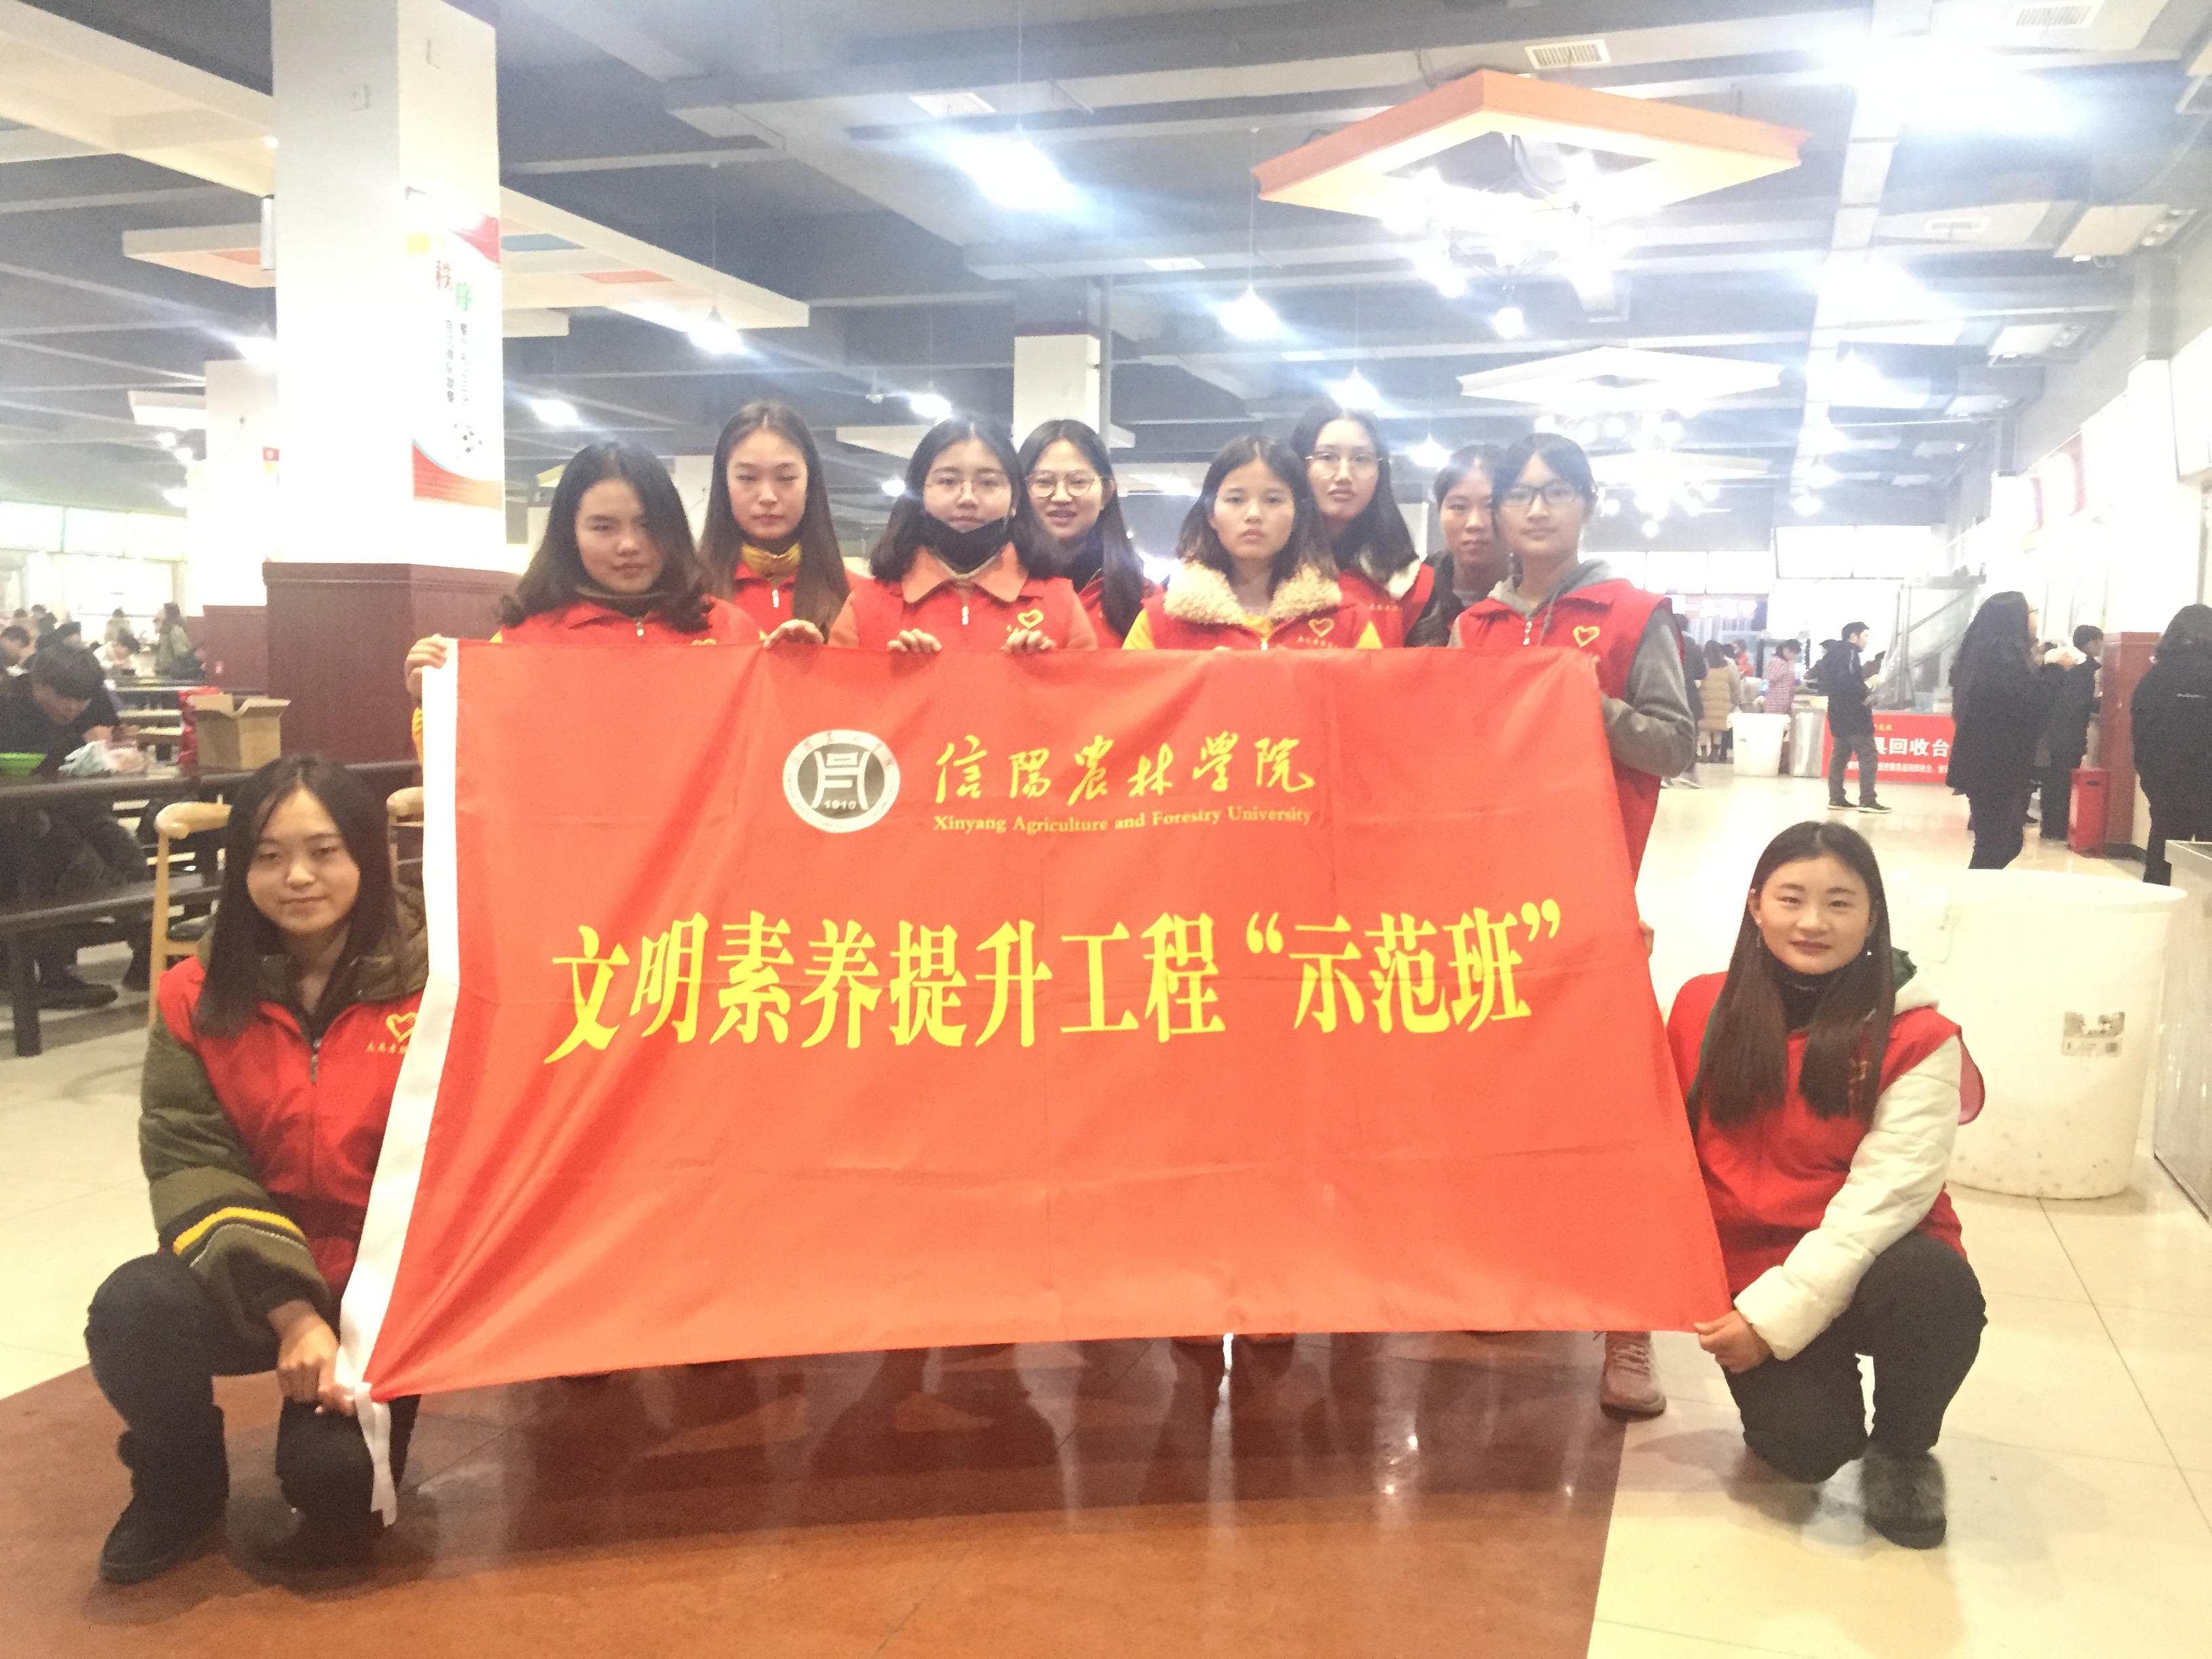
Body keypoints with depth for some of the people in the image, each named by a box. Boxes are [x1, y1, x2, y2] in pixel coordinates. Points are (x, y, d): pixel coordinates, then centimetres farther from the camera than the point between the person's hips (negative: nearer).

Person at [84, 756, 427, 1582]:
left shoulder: (433, 981, -12)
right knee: (132, 1310, -28)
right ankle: (182, 1482, 6)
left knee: (332, 1469, -22)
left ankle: (350, 1458, 19)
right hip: (248, 1278, 3)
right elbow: (188, 1161, -10)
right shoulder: (198, 994, -4)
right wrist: (289, 1312, -22)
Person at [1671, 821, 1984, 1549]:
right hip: (1750, 1273, 1)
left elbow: (1885, 1196, -17)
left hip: (1870, 1266, -1)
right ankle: (1789, 1392, 15)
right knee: (1806, 1447, -24)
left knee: (1933, 1283, -35)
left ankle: (1904, 1449, -4)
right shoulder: (1705, 1008, 1)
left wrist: (1776, 1314, -21)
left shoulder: (1915, 1039, -10)